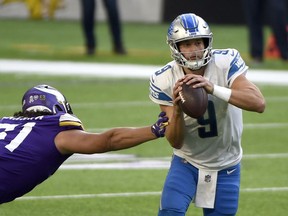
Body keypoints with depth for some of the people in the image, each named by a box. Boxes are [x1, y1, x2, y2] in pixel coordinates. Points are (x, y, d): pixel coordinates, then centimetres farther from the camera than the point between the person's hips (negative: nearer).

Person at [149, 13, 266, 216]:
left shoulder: (226, 63, -20)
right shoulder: (165, 81, -16)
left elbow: (259, 103, -34)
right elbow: (175, 142, -17)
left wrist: (213, 88, -44)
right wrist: (177, 109, -37)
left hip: (225, 167, 0)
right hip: (187, 163, 0)